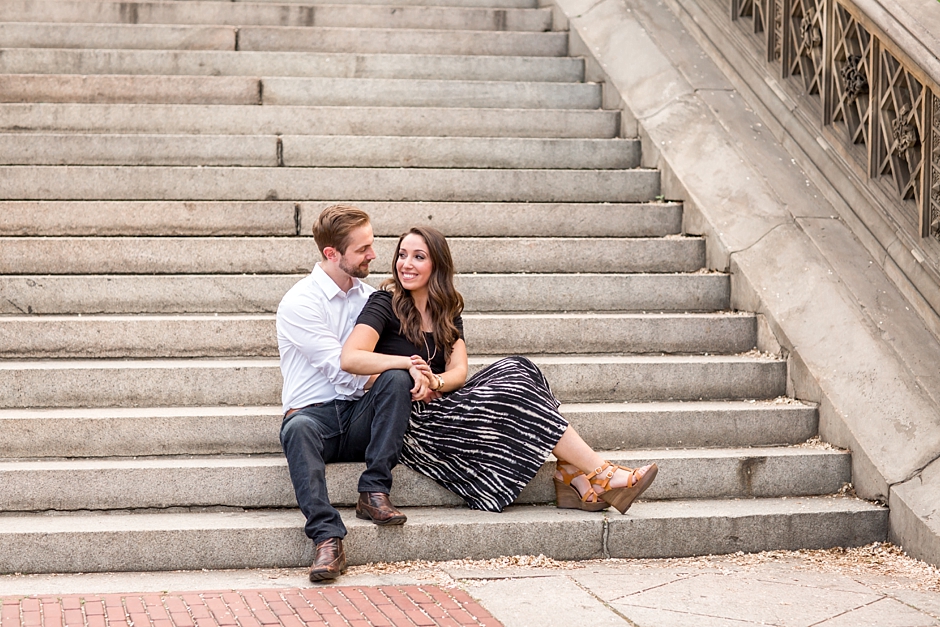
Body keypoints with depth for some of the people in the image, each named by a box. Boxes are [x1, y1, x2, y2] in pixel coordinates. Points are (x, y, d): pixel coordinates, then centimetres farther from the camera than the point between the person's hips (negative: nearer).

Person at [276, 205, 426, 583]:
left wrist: (412, 370, -11)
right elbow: (344, 372, -13)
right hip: (314, 413, -4)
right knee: (298, 428, -38)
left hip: (360, 420, 4)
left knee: (397, 379, -25)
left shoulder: (369, 297, 14)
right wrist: (407, 366, -9)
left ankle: (373, 492, -23)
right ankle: (327, 538, -46)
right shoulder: (300, 303, -7)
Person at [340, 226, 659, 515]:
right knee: (514, 393, -21)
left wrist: (435, 381, -24)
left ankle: (575, 479, -25)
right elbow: (350, 358, -22)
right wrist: (409, 364, -31)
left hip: (440, 405, 6)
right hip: (409, 422, -6)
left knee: (516, 369, -16)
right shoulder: (385, 303, -5)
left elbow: (458, 371, -1)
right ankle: (605, 477, -19)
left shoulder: (447, 310, 14)